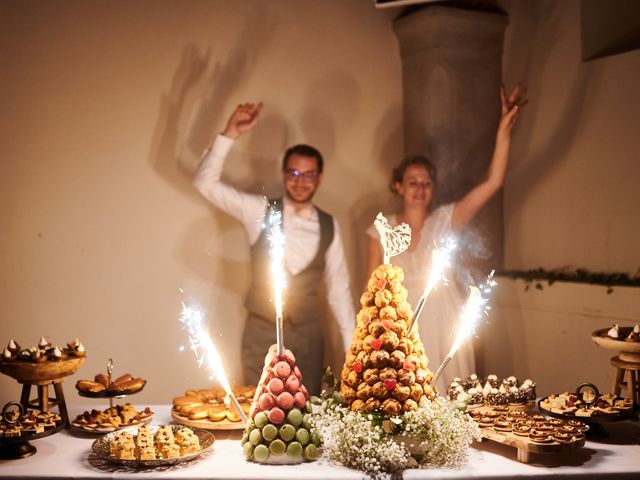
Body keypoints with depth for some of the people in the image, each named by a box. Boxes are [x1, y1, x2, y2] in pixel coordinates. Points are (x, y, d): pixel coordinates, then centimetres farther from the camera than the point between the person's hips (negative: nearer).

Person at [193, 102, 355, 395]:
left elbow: (338, 287, 7)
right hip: (262, 331, -2)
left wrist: (351, 344, 6)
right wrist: (230, 134, -21)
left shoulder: (329, 226, 2)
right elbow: (206, 183, -11)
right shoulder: (260, 211, -4)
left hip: (308, 334, 2)